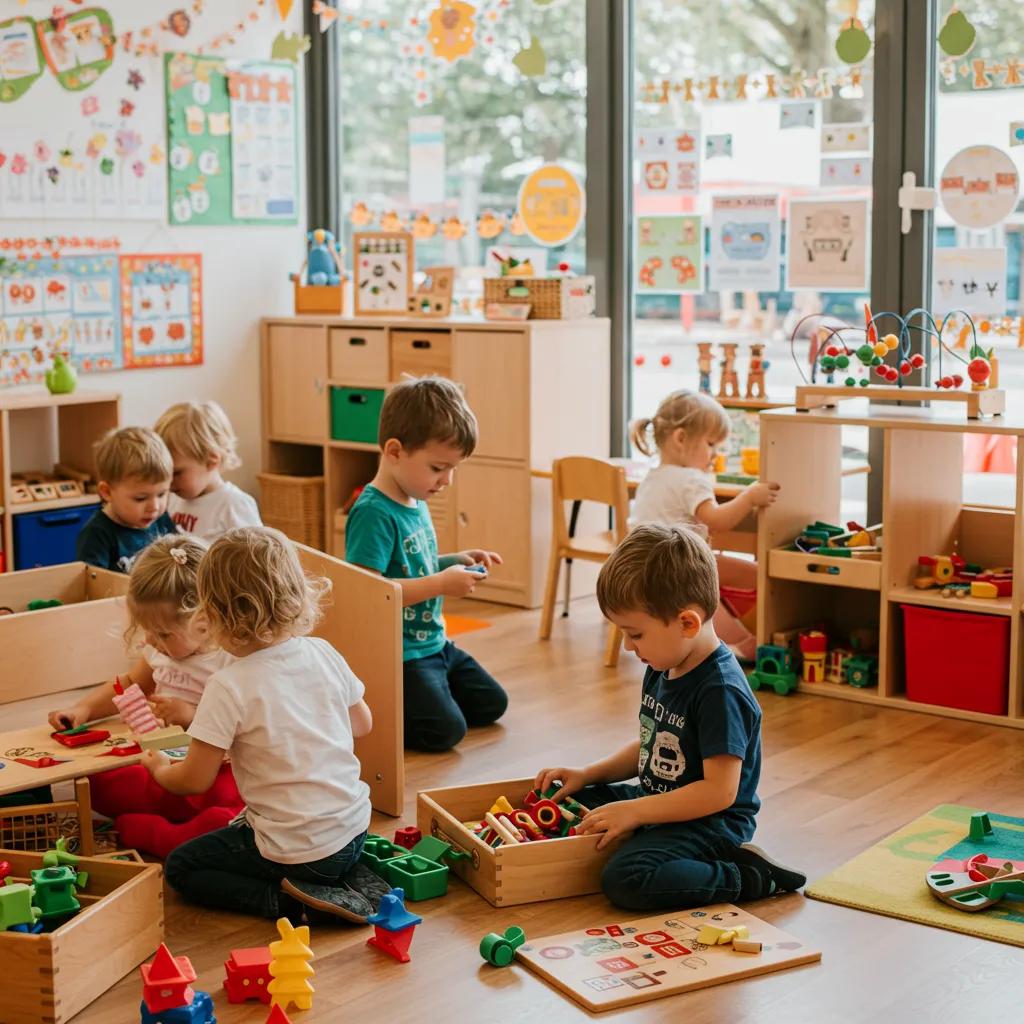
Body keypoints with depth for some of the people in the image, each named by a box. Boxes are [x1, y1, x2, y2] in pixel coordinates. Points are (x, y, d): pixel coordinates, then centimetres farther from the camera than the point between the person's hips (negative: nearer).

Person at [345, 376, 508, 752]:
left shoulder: (416, 503, 8)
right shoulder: (374, 513, -22)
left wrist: (454, 562, 4)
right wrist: (441, 584, -27)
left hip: (434, 643, 10)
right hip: (398, 654, -10)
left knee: (491, 704, 18)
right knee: (445, 729, -19)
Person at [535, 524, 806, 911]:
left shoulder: (720, 691, -25)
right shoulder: (662, 670, 4)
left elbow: (719, 791, -27)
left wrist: (634, 811, -25)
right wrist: (586, 774, 7)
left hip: (709, 821, -10)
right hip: (658, 800, 10)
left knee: (625, 880, -32)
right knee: (563, 801, 12)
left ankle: (752, 877, -14)